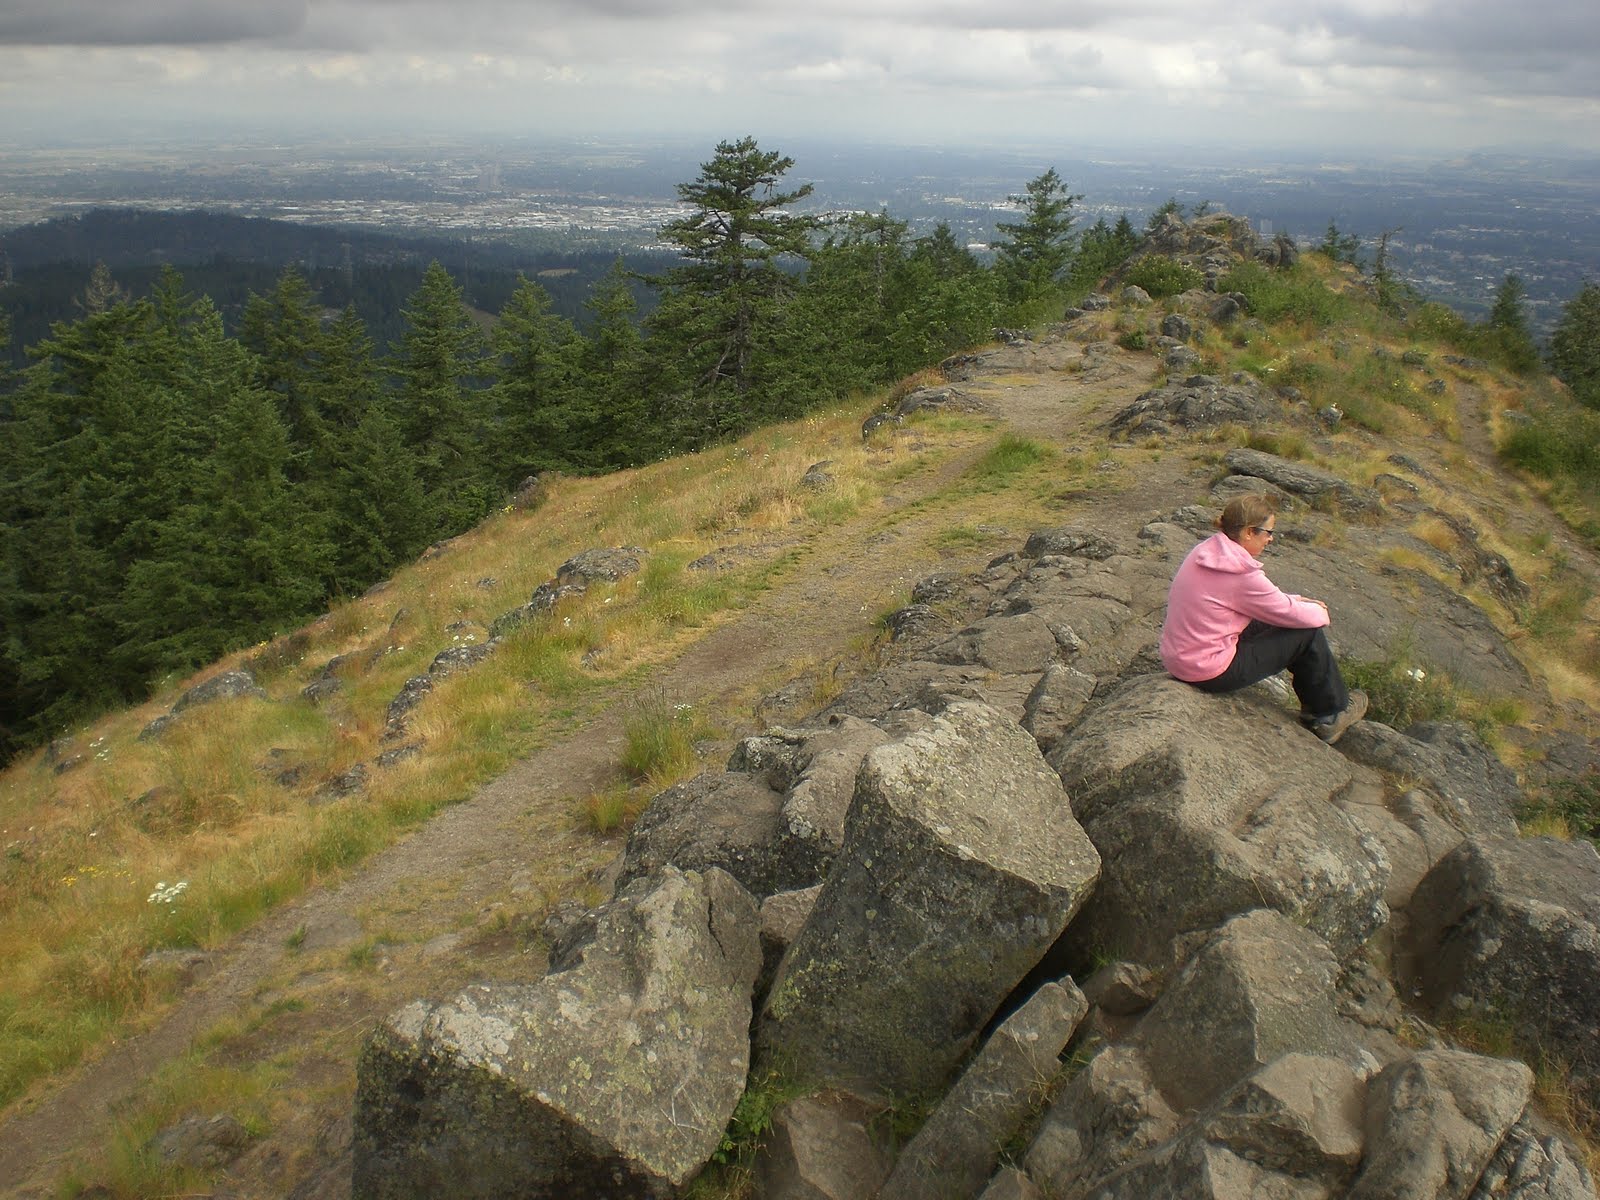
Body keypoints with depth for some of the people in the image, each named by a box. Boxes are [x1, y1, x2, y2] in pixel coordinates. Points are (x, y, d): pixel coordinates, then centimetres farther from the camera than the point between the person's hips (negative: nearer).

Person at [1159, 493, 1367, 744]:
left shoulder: (1206, 550, 3)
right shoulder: (1241, 574, -24)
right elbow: (1289, 614, -9)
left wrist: (1298, 601, 13)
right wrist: (1320, 613, 11)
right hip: (1211, 673, -9)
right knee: (1309, 633, 2)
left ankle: (1315, 705, 34)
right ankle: (1331, 714, 23)